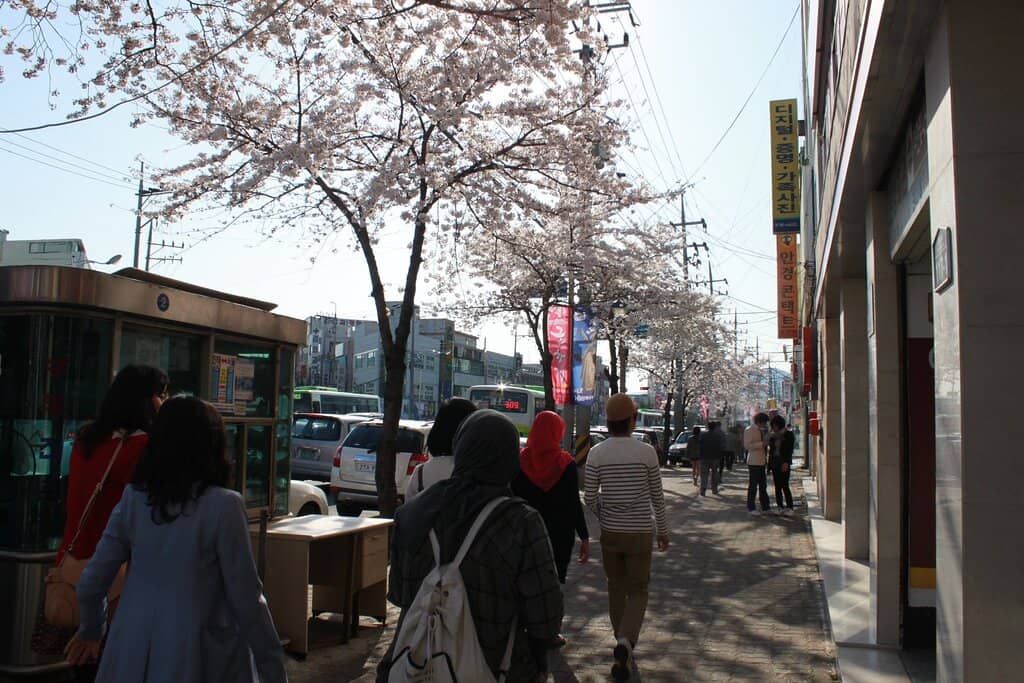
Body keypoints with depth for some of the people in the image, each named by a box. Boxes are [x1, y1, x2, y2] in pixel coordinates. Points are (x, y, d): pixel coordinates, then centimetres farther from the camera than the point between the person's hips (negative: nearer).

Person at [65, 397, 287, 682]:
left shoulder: (133, 497, -3)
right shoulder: (223, 505, -16)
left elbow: (92, 580, 4)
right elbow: (247, 599, -15)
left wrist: (90, 629, 24)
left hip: (133, 653, 3)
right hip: (193, 658, -3)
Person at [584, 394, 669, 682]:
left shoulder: (596, 453, -6)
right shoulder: (646, 452, -9)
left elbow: (589, 496, -3)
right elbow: (657, 496, -1)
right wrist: (662, 530, 12)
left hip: (610, 532, 2)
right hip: (639, 532, -2)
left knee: (616, 588, 17)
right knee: (637, 591, 8)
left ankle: (623, 647, 27)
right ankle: (625, 642, -13)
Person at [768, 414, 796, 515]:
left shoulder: (788, 435, -2)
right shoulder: (772, 436, 12)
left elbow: (790, 450, -8)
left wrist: (786, 462, -18)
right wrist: (769, 464, 9)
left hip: (784, 464, -5)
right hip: (775, 463, 5)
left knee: (785, 486, -8)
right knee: (777, 487, 5)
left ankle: (789, 508, -2)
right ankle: (780, 507, 10)